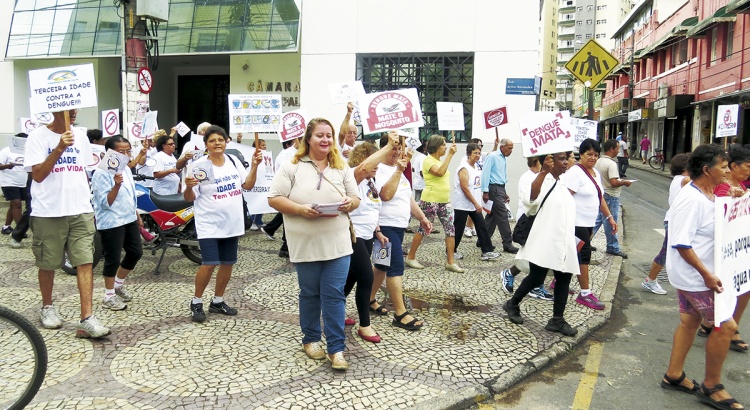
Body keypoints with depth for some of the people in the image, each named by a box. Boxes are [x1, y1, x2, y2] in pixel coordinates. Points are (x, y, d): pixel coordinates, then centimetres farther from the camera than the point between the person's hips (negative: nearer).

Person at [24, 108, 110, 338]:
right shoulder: (38, 137, -5)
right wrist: (59, 149, -22)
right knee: (48, 264, 11)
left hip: (81, 211, 3)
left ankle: (86, 320, -7)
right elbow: (37, 175, -13)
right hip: (48, 213, -3)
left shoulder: (80, 137, 10)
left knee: (85, 262, -6)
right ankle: (47, 307, 34)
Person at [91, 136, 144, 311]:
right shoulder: (102, 173, -17)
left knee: (136, 253, 15)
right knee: (113, 259, -1)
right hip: (111, 223, -9)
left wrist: (137, 216, 22)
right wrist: (116, 185, -35)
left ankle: (118, 285, 34)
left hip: (129, 219, 9)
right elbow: (106, 203, -21)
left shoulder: (126, 169, 9)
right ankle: (109, 296, 14)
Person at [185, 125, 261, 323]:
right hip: (209, 225, -5)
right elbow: (189, 198, -8)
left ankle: (217, 301, 28)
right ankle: (196, 302, 11)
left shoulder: (233, 161, 5)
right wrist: (189, 186, -29)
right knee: (209, 264, -11)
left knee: (228, 263, 11)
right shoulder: (199, 165, -11)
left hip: (232, 224, 6)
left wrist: (254, 166, -2)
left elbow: (248, 185, 10)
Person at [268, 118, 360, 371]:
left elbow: (355, 198, 13)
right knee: (310, 294, 13)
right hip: (306, 245, -2)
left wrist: (349, 204, -11)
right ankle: (311, 339, 31)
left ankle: (336, 348, 8)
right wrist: (301, 209, -19)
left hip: (337, 243, 2)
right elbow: (274, 199, -5)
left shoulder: (342, 168, 9)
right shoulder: (292, 166, -2)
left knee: (334, 295, 1)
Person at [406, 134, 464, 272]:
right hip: (430, 201, -8)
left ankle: (450, 262, 3)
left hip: (444, 201, 8)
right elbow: (439, 172, -28)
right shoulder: (428, 160, -10)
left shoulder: (440, 161, 18)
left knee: (451, 229, -1)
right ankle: (410, 257, 15)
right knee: (423, 229, 1)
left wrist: (448, 198, 22)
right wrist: (450, 155, -25)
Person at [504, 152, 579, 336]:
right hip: (544, 243, -8)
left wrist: (573, 241, 25)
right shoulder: (543, 180, -11)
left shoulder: (562, 183, 16)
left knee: (564, 279, 5)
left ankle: (557, 320, 13)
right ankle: (512, 304, 20)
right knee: (536, 278, -3)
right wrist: (543, 171, -43)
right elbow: (531, 198, -34)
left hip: (564, 244, 8)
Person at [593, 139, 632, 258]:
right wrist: (624, 182, -9)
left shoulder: (598, 161, 7)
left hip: (600, 194, 8)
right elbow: (614, 182, -28)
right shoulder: (611, 163, -20)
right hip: (610, 196, -8)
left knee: (597, 220, 16)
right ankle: (613, 248, 14)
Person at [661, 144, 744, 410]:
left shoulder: (706, 196, 8)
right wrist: (707, 274, -25)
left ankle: (673, 376, 28)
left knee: (690, 321, 16)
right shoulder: (692, 200, -23)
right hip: (694, 276, -10)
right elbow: (681, 243, -25)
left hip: (695, 276, 10)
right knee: (726, 326, -4)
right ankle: (711, 387, 12)